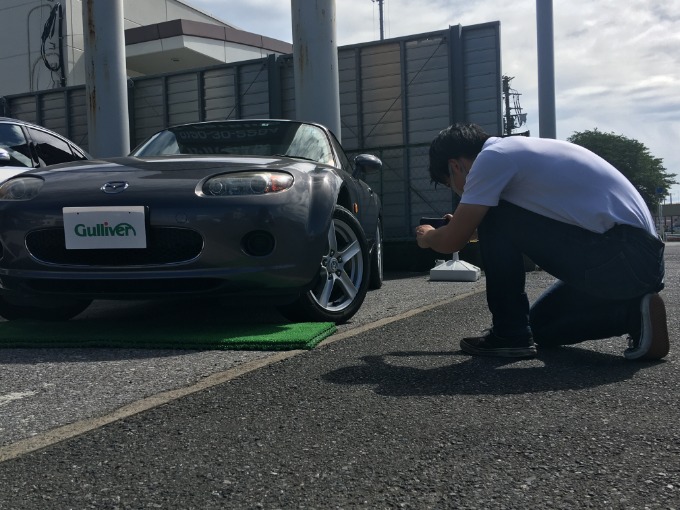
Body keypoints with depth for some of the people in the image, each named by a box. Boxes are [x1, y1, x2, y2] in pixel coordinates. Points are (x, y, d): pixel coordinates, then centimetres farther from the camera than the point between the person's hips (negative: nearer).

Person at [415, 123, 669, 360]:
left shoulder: (491, 157, -9)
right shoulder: (516, 151, 21)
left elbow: (452, 242, -4)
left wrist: (428, 236, 17)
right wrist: (465, 225, 31)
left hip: (620, 257, -10)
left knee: (494, 219, -5)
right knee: (540, 325, 24)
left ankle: (509, 334, 0)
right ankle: (634, 312, 8)